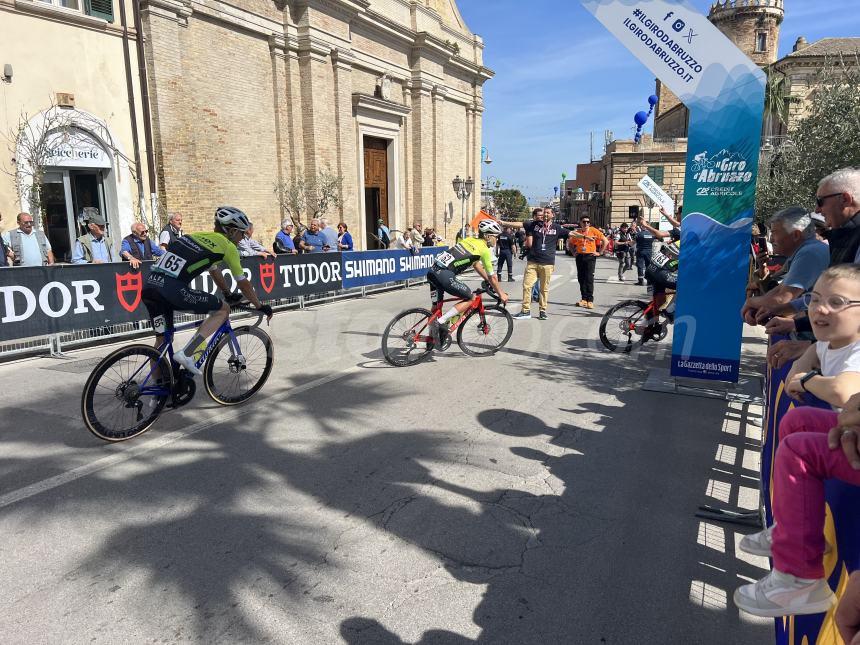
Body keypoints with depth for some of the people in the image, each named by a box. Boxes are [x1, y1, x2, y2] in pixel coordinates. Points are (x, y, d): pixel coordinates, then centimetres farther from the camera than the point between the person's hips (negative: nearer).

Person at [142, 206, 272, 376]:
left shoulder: (200, 236, 28)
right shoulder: (227, 246, 6)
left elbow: (214, 271, 42)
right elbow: (243, 283, 13)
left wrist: (229, 295, 54)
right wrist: (260, 306, 26)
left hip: (148, 286, 8)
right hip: (172, 289, -8)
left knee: (162, 339, 21)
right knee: (223, 309, 6)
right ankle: (187, 354, -4)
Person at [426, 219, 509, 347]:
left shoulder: (469, 240, 23)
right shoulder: (484, 249, 0)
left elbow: (476, 264, 35)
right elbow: (492, 277, 7)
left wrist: (489, 282, 40)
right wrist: (501, 294, 20)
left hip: (433, 270, 8)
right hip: (445, 275, -8)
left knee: (437, 305, 21)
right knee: (470, 299, 7)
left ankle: (432, 337, 29)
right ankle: (440, 322, -3)